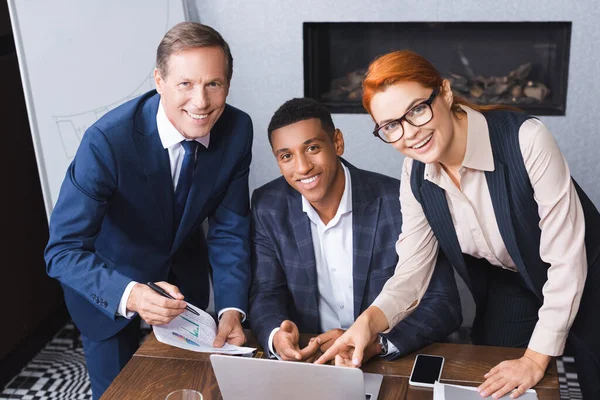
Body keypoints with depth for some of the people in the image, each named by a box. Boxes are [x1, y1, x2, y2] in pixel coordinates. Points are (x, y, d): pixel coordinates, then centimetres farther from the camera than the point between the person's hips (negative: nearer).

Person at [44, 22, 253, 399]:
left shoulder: (238, 129, -21)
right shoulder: (106, 141, -34)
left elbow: (229, 230, -13)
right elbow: (63, 250, -32)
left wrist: (232, 308, -26)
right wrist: (130, 294, -49)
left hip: (185, 270, 4)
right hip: (109, 276, -3)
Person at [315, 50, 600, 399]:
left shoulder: (525, 139, -32)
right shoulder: (416, 175, -15)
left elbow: (567, 260, -28)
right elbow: (412, 272, -13)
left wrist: (536, 359, -23)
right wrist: (368, 321, -33)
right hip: (509, 288, 4)